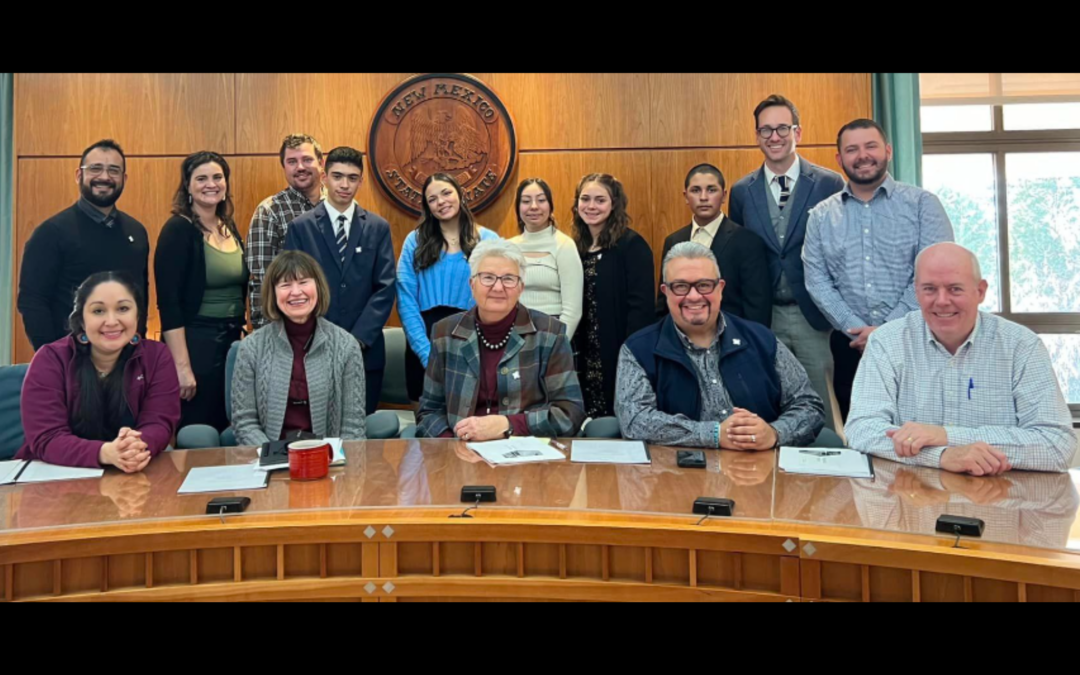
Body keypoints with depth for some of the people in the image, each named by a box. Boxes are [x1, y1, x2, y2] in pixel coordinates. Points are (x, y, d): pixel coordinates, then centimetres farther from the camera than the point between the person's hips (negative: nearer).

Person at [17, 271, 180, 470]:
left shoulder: (157, 357, -2)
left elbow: (159, 423, -9)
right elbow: (46, 439, -14)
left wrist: (137, 447, -32)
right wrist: (105, 453, -33)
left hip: (136, 477, 3)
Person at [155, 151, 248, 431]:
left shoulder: (229, 227, 9)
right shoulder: (178, 230, -11)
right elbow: (169, 303, -16)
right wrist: (182, 366, -19)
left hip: (233, 341, 7)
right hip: (195, 343, -7)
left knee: (228, 432, 14)